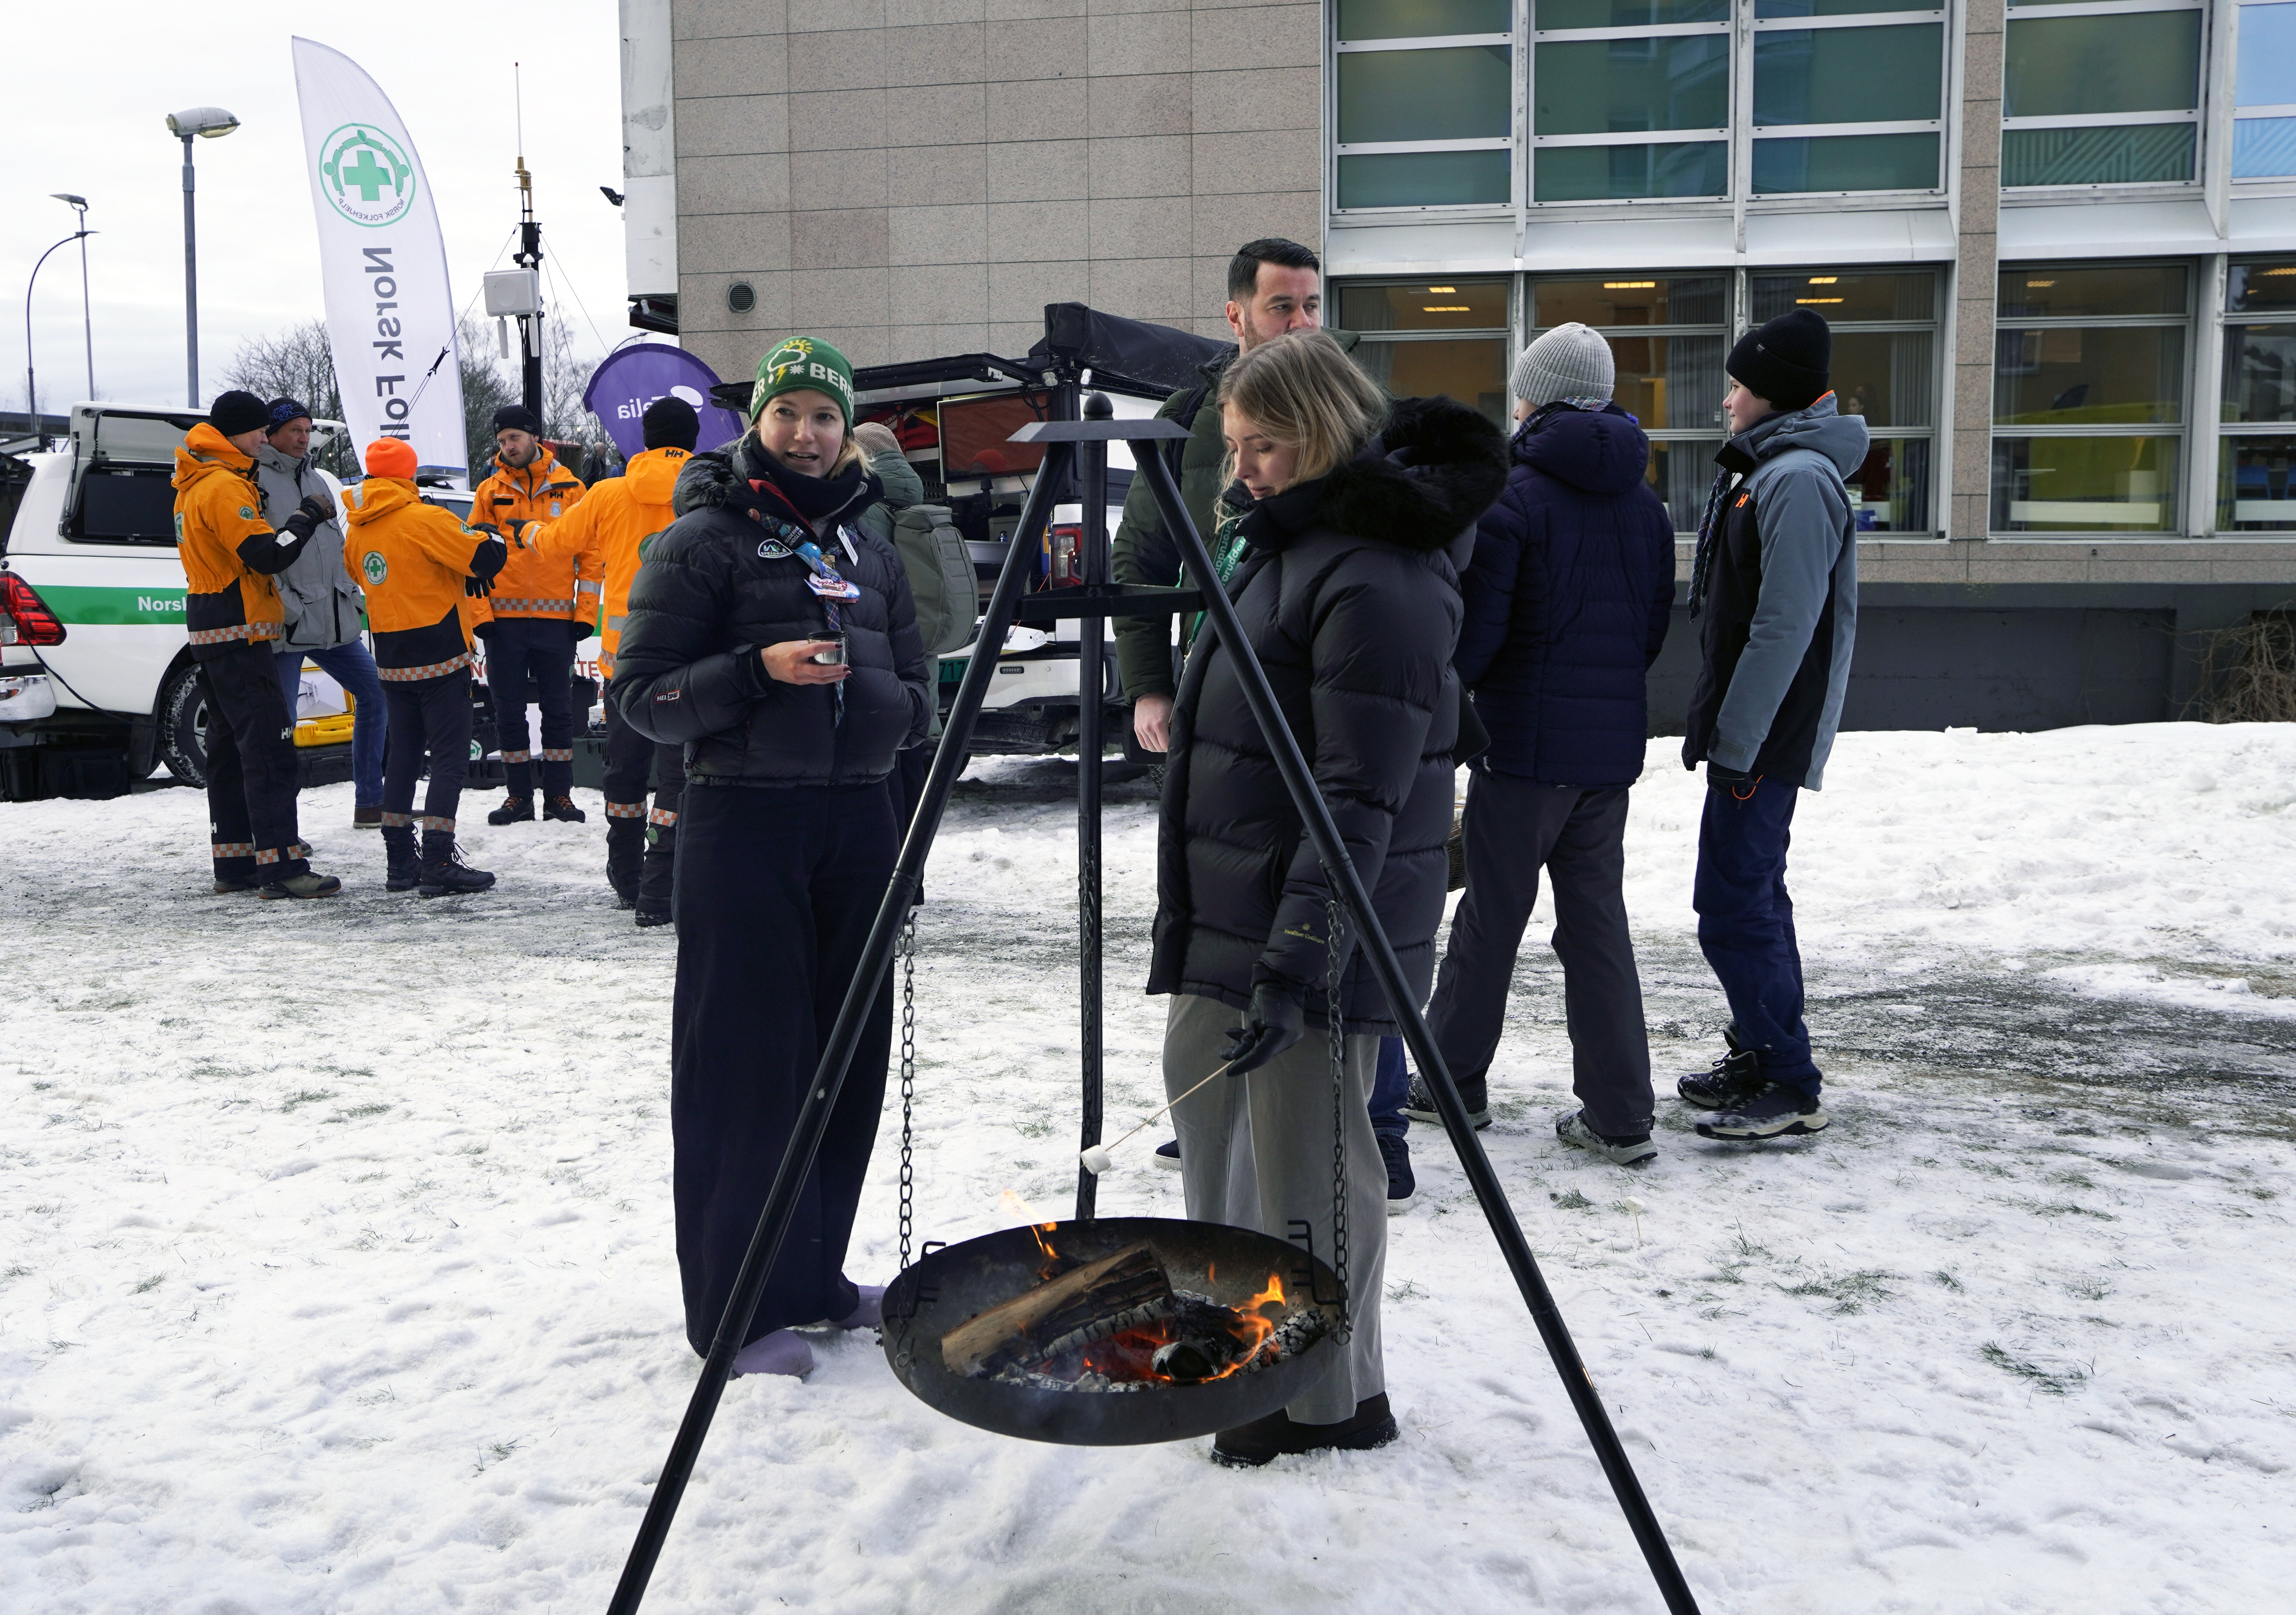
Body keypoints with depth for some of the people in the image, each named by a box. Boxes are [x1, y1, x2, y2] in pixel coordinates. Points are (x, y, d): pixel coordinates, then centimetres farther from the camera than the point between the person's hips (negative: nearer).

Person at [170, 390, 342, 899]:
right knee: (268, 747, -13)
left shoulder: (197, 485, 17)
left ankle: (235, 862, 17)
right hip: (238, 632, -11)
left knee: (230, 747, 12)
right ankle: (281, 865, -17)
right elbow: (267, 555, -23)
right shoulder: (224, 486, -15)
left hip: (211, 630, 11)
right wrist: (305, 517, -10)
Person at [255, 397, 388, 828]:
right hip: (286, 626, -8)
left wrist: (352, 599, 13)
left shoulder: (319, 481, 18)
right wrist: (287, 607, -19)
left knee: (375, 694, 11)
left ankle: (370, 801, 19)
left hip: (335, 618, 8)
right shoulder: (256, 482, -6)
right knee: (280, 723, -6)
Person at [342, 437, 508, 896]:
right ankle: (438, 863, -9)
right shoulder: (423, 518, -14)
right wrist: (493, 539, 6)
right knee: (450, 757, -4)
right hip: (440, 656, -7)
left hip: (392, 661, 7)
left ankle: (400, 860, 18)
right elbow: (487, 555, -19)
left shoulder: (357, 531, 8)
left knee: (403, 753, 15)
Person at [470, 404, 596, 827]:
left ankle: (559, 794, 13)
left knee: (558, 708, 4)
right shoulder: (490, 491, 7)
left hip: (556, 617, -1)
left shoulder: (569, 487, 4)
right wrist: (479, 612, -2)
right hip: (504, 617, 1)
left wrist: (586, 610, -2)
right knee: (508, 709, 5)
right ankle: (519, 795, 14)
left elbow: (590, 551, 4)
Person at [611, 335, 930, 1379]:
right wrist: (758, 672, -19)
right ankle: (738, 1307, 9)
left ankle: (814, 1276, 25)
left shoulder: (866, 541, 16)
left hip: (857, 818, 6)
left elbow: (915, 687, 19)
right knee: (747, 1060, -3)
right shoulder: (705, 537, -1)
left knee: (849, 1054, 10)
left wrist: (880, 700, -3)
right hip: (744, 821, -6)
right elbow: (639, 691, -6)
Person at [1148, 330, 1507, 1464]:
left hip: (1318, 931, -10)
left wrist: (1296, 963, -28)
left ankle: (1334, 1401, 21)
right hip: (1224, 909, 10)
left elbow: (1360, 805, -25)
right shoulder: (1270, 533, 11)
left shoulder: (1375, 580, -21)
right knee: (1201, 1093, 21)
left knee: (1308, 1164, 1)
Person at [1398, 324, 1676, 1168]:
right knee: (1598, 921, 10)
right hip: (1612, 747, 6)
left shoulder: (1512, 497, -11)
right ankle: (1619, 1114, 10)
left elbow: (1476, 630, -14)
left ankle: (1453, 1082, 21)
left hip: (1525, 741, -5)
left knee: (1491, 917, 7)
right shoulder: (1645, 504, 8)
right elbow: (1657, 621, 13)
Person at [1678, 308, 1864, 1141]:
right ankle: (1758, 1055, 29)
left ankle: (1792, 1089, 1)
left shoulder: (1797, 479, -17)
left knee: (1733, 908, -8)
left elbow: (1784, 628, -23)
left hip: (1766, 737, -11)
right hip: (1750, 733, 11)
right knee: (1753, 895, 17)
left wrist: (1735, 743, -22)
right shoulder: (1764, 471, 16)